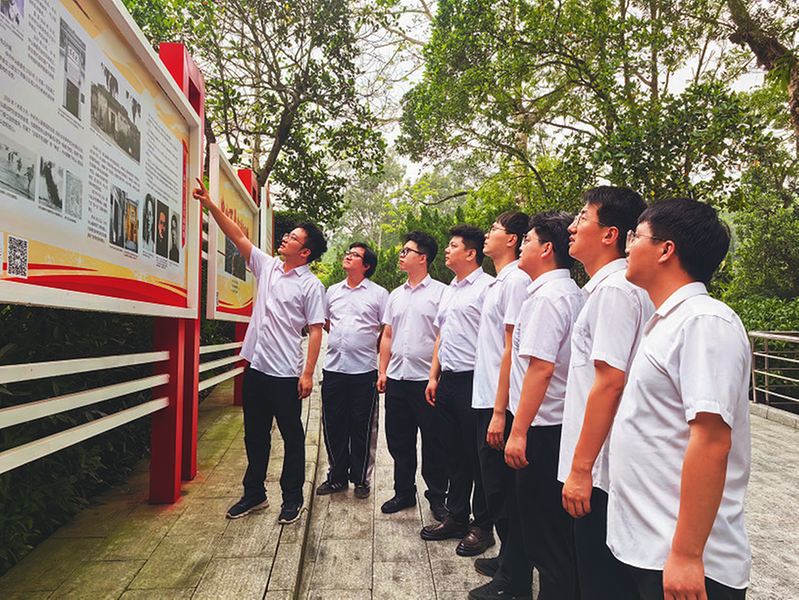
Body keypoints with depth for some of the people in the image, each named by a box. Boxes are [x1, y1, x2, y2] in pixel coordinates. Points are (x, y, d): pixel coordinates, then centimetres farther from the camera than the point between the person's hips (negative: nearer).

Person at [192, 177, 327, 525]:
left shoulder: (311, 285, -7)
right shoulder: (267, 266, 10)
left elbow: (316, 330, -10)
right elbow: (238, 237, 11)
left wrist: (308, 373, -16)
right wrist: (210, 205, 4)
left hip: (286, 374, -6)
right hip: (256, 367, 6)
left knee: (292, 438, 6)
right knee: (255, 436, 16)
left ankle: (292, 498, 20)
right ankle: (254, 494, 30)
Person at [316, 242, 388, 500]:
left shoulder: (379, 294, 2)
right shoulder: (332, 291, 14)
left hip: (364, 370, -4)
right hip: (334, 368, 4)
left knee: (362, 427, 4)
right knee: (333, 424, 9)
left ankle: (361, 478, 19)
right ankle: (337, 476, 24)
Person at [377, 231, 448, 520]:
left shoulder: (440, 292, -4)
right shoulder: (396, 295, 15)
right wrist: (382, 371, 11)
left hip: (426, 379, -6)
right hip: (396, 378, 6)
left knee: (433, 442, 4)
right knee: (398, 440, 13)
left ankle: (437, 496, 19)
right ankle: (404, 492, 28)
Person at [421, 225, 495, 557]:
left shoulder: (487, 287, -9)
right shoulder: (449, 290, 19)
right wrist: (434, 376, 17)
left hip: (472, 380, -8)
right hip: (447, 380, 8)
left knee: (477, 454, 1)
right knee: (453, 452, 15)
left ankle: (483, 526, 14)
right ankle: (456, 516, 28)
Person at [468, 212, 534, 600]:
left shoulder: (516, 280, -14)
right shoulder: (499, 281, 16)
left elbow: (512, 349, -19)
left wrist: (500, 411, -21)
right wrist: (492, 408, 19)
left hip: (499, 406, -10)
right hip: (487, 401, 10)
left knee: (504, 491, 1)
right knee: (496, 486, 18)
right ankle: (507, 559, 34)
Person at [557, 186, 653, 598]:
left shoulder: (613, 289, -17)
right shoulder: (615, 286, 13)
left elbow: (610, 383, -24)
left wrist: (581, 467, -21)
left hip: (601, 472, -10)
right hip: (607, 471, 10)